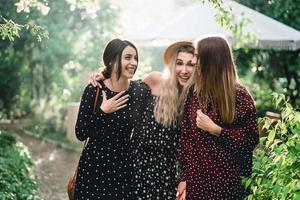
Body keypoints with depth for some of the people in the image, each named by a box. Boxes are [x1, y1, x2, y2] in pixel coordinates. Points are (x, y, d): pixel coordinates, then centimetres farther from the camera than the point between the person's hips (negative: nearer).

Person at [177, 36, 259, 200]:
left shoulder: (240, 96, -9)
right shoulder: (193, 92, 2)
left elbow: (251, 140, -8)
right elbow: (185, 135, 3)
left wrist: (215, 129, -16)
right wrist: (183, 177, 1)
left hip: (229, 180, -3)